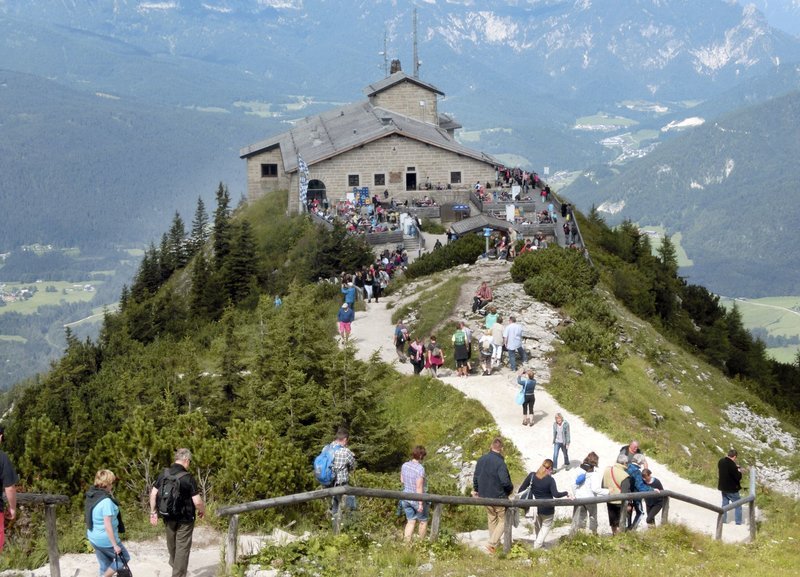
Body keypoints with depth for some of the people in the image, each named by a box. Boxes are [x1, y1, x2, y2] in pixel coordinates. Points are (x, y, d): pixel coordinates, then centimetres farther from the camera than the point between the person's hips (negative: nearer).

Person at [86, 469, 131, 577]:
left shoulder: (91, 496, 1)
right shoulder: (106, 501, -25)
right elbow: (108, 525, -25)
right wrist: (115, 545, -19)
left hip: (93, 537, 8)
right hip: (106, 539, -8)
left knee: (105, 565, 19)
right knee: (124, 558, 13)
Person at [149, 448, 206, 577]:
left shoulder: (164, 474, -5)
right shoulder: (188, 478, -20)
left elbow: (153, 494, -1)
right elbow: (197, 501, -20)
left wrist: (153, 512, 9)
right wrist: (202, 511, 1)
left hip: (168, 517, 6)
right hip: (185, 519, -5)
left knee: (172, 544, 27)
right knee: (182, 547, 5)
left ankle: (174, 564, 50)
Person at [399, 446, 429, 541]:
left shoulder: (404, 465, -3)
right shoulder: (420, 469, -24)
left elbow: (402, 480, 11)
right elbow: (419, 487, -24)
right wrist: (420, 504, -20)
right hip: (417, 499, -6)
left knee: (410, 521, 13)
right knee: (423, 521, 16)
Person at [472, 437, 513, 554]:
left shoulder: (481, 460, -2)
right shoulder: (500, 462, -24)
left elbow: (476, 477, 7)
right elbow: (505, 481, -28)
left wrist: (475, 489, 23)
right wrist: (510, 488, -6)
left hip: (485, 495, 7)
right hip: (499, 496, -7)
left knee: (491, 519, 23)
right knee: (503, 520, 7)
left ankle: (494, 542, 32)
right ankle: (492, 543, -4)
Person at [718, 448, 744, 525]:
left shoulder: (721, 461, -3)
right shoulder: (732, 465, -28)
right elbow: (738, 477, -24)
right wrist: (739, 470, -3)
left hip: (723, 487, 7)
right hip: (732, 489, -7)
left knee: (724, 503, 20)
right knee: (738, 505, 7)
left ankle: (723, 520, 23)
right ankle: (738, 523, 8)